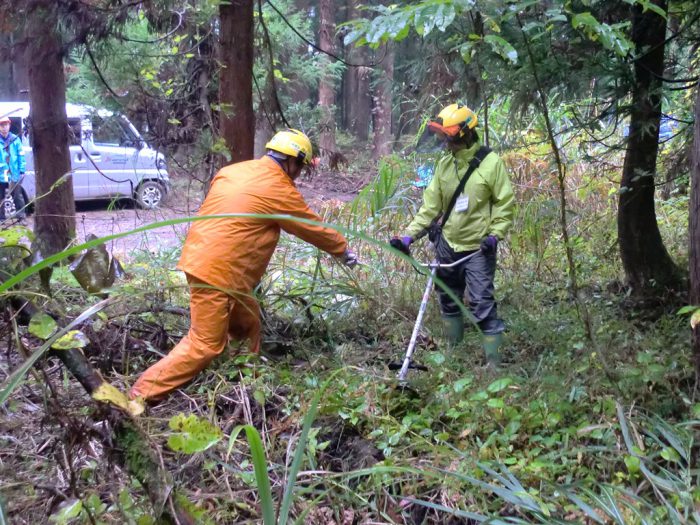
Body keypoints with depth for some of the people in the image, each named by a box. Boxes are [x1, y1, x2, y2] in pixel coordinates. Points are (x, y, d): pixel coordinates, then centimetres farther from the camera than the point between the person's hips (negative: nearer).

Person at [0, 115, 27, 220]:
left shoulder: (15, 140, 2)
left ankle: (21, 216, 11)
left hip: (14, 174, -1)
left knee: (17, 196, 3)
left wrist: (22, 170, -2)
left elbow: (21, 156, 2)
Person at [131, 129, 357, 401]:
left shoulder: (234, 170, 11)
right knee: (204, 344, -3)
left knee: (246, 322, 20)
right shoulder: (279, 189, -9)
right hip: (217, 269, -9)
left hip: (200, 257, 9)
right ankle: (141, 395, -1)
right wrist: (343, 250, 16)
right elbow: (314, 228, 2)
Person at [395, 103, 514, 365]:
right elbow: (431, 204, 3)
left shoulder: (491, 162, -12)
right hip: (448, 244, 6)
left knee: (482, 304, -8)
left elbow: (505, 203, -5)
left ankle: (494, 360, 3)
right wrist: (410, 234, -4)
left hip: (478, 248, -5)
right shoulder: (444, 163, 2)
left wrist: (495, 234, -17)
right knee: (448, 299, 17)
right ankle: (454, 350, 35)